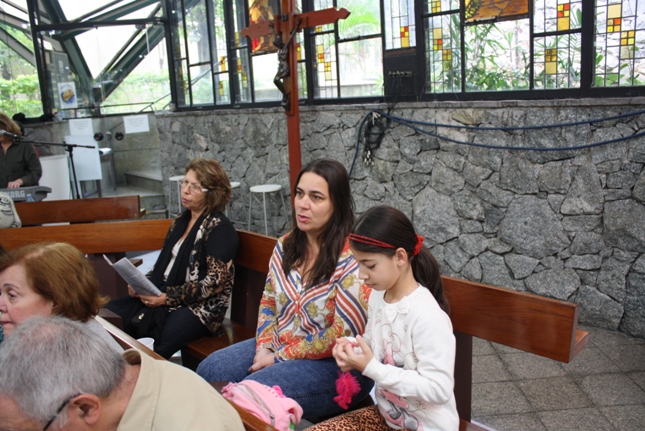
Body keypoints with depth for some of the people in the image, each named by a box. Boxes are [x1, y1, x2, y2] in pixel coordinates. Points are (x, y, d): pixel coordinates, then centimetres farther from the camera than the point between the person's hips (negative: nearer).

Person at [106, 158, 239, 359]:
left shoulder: (220, 228, -9)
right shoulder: (181, 221, 15)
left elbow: (215, 282, -15)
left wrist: (167, 298, -18)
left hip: (200, 307, -8)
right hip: (163, 298, 8)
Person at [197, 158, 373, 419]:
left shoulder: (351, 259, -21)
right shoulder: (286, 245, 2)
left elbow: (344, 334, -21)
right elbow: (268, 301, 11)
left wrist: (280, 357, -16)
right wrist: (264, 348, -7)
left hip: (332, 364, -7)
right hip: (277, 349, 7)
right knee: (209, 371, -4)